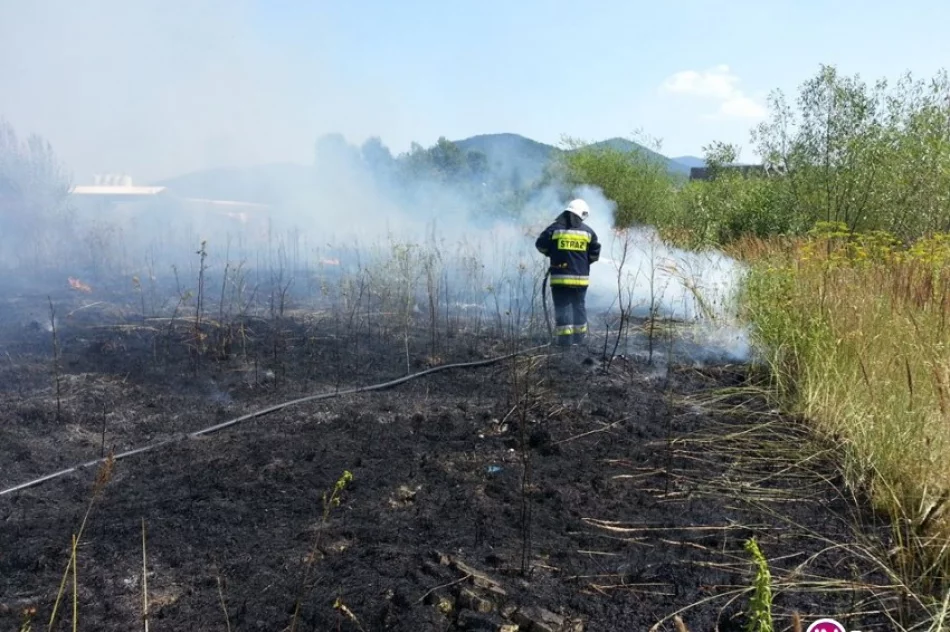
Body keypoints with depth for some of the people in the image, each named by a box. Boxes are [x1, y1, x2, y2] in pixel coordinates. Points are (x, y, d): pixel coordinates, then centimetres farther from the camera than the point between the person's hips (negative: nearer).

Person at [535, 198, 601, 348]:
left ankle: (565, 339, 0)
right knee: (579, 306, 15)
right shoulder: (588, 231, 4)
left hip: (560, 277, -2)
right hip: (581, 277, 2)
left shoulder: (555, 228, -2)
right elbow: (595, 253, 5)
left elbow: (541, 245, 3)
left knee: (563, 307, 2)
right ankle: (579, 337, 21)